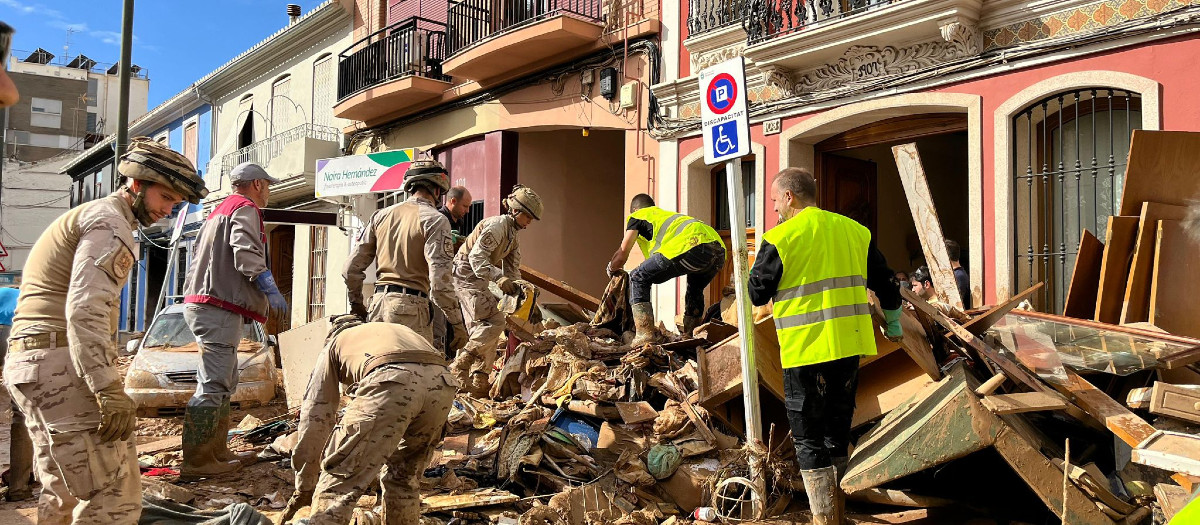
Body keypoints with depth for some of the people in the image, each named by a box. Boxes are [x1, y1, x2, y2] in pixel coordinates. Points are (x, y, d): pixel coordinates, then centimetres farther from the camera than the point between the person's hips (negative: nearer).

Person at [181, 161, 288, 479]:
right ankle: (197, 462, -11)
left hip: (201, 302, 11)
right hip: (219, 306, -11)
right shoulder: (245, 208, -4)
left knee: (223, 382, 16)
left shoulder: (219, 211, 27)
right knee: (213, 385, -11)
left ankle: (217, 452, 20)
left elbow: (200, 256, 26)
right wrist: (270, 289, -18)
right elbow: (246, 253, -20)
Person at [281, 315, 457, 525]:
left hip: (389, 384, -5)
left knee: (338, 480, 3)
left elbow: (315, 417, 28)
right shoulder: (399, 330, 46)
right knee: (403, 477, 24)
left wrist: (304, 487, 34)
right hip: (442, 383, 5)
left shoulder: (334, 343, 34)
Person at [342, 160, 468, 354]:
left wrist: (356, 305, 29)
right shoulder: (435, 220, -3)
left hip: (378, 304, 6)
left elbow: (351, 268, 15)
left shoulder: (381, 216, 15)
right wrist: (457, 324, -7)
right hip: (411, 308, -6)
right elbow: (440, 280, -13)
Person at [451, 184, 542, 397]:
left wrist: (518, 285, -6)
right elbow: (476, 256, -24)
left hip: (478, 280, 10)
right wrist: (499, 278, -31)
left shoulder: (513, 236, 16)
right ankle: (459, 366, -15)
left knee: (481, 328, 9)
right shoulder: (497, 226, -15)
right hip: (465, 274, -10)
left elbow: (512, 268, 14)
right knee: (495, 321, -18)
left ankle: (480, 380, 13)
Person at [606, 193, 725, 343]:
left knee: (638, 278, 8)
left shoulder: (637, 216, 24)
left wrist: (611, 268, 44)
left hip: (691, 245, -7)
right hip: (719, 248, 7)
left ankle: (646, 333, -3)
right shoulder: (669, 214, 44)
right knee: (695, 290, 36)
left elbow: (622, 254, 24)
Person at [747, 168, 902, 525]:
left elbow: (757, 294, -3)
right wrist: (893, 324, 30)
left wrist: (757, 264, 16)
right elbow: (884, 283, 15)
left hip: (806, 351, -6)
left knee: (809, 441, 4)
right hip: (849, 346, 6)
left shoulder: (779, 238, -9)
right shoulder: (854, 231, 8)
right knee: (838, 433, 19)